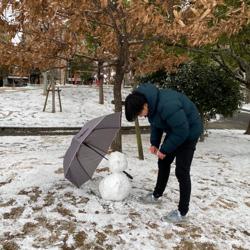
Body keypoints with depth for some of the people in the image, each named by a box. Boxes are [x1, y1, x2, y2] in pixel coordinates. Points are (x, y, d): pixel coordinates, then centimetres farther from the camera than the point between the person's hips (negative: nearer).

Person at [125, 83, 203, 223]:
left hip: (188, 131, -9)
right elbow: (156, 124, 8)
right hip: (175, 130, 9)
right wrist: (154, 143, -2)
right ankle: (157, 195, 35)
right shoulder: (149, 102, -10)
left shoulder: (167, 105, -39)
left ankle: (182, 212, 5)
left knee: (182, 171, -8)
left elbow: (182, 131, -30)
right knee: (163, 162, 15)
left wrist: (164, 150, -20)